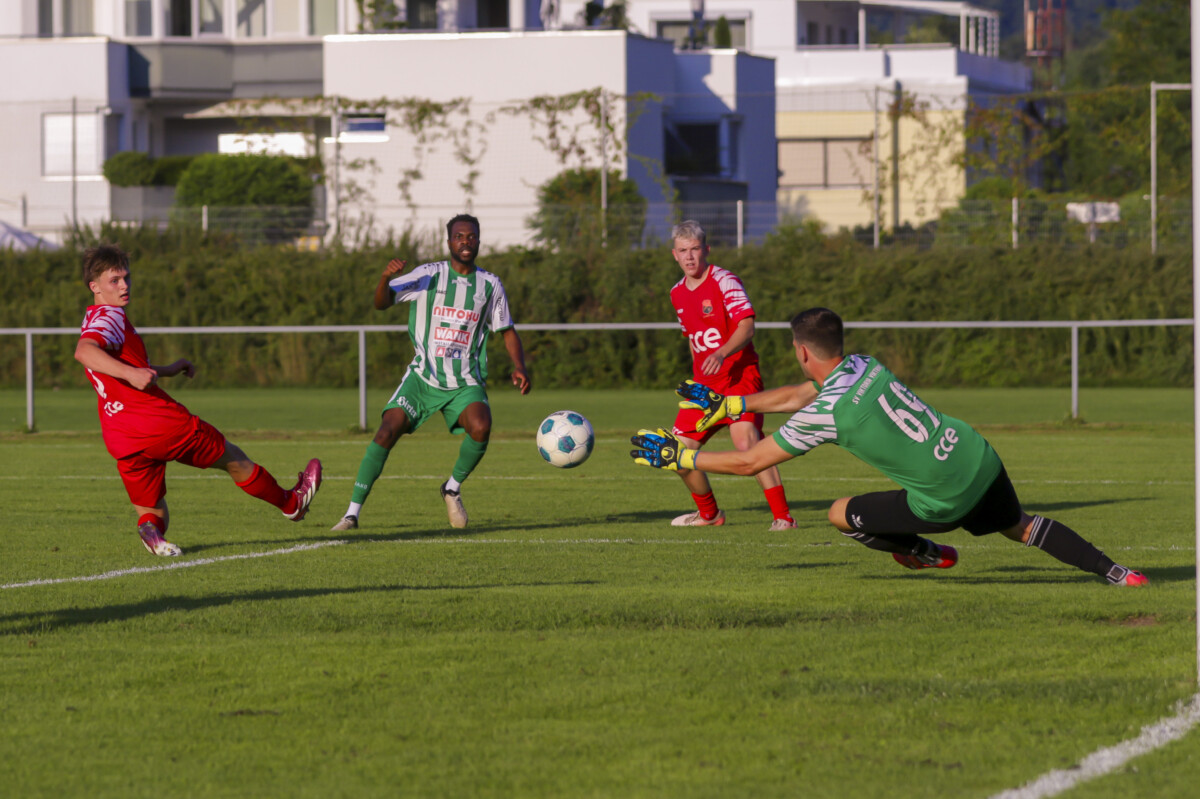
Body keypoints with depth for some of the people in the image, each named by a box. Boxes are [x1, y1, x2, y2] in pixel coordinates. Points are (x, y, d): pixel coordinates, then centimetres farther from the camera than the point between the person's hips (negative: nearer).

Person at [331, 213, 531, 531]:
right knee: (388, 430, -20)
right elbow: (382, 303, -6)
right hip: (422, 377, -1)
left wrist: (519, 368, 0)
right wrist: (385, 278, -27)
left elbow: (507, 331, 16)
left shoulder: (489, 285, 5)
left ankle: (453, 488, 2)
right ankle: (352, 513, -14)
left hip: (465, 383, 1)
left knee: (481, 427, -28)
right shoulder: (428, 276, 0)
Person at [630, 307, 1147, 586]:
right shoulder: (863, 366, 6)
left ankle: (928, 555, 29)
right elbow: (797, 394, 25)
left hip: (948, 499, -7)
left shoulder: (826, 415, -16)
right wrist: (725, 404, 28)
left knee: (842, 514, 8)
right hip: (980, 458, 7)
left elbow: (749, 462, -9)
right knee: (1022, 527, 27)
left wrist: (677, 457, 1)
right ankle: (1113, 572, 16)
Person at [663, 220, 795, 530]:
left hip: (739, 376, -7)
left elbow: (747, 327, -21)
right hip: (704, 383, 7)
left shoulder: (724, 281, -11)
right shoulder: (678, 293, 12)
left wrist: (721, 354, -36)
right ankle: (709, 513, 26)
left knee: (746, 440, -27)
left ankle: (782, 516, -23)